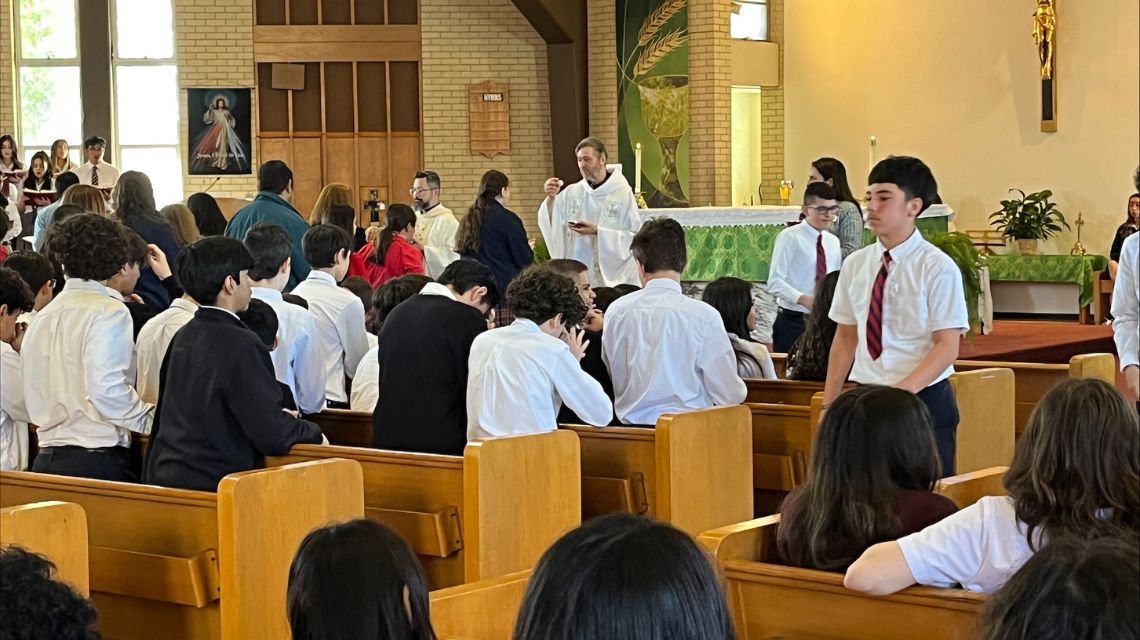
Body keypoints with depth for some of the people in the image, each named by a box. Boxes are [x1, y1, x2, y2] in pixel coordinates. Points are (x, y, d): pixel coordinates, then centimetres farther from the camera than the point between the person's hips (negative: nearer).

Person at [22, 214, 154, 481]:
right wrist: (152, 419, -8)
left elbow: (33, 399, 14)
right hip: (97, 460, -7)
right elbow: (106, 391, -19)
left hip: (46, 458, 7)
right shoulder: (108, 312, -9)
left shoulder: (42, 317, 13)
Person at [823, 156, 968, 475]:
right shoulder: (855, 264, 6)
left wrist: (902, 392, -23)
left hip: (923, 400, -4)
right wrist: (829, 404, 9)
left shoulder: (938, 268, -8)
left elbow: (947, 347, -11)